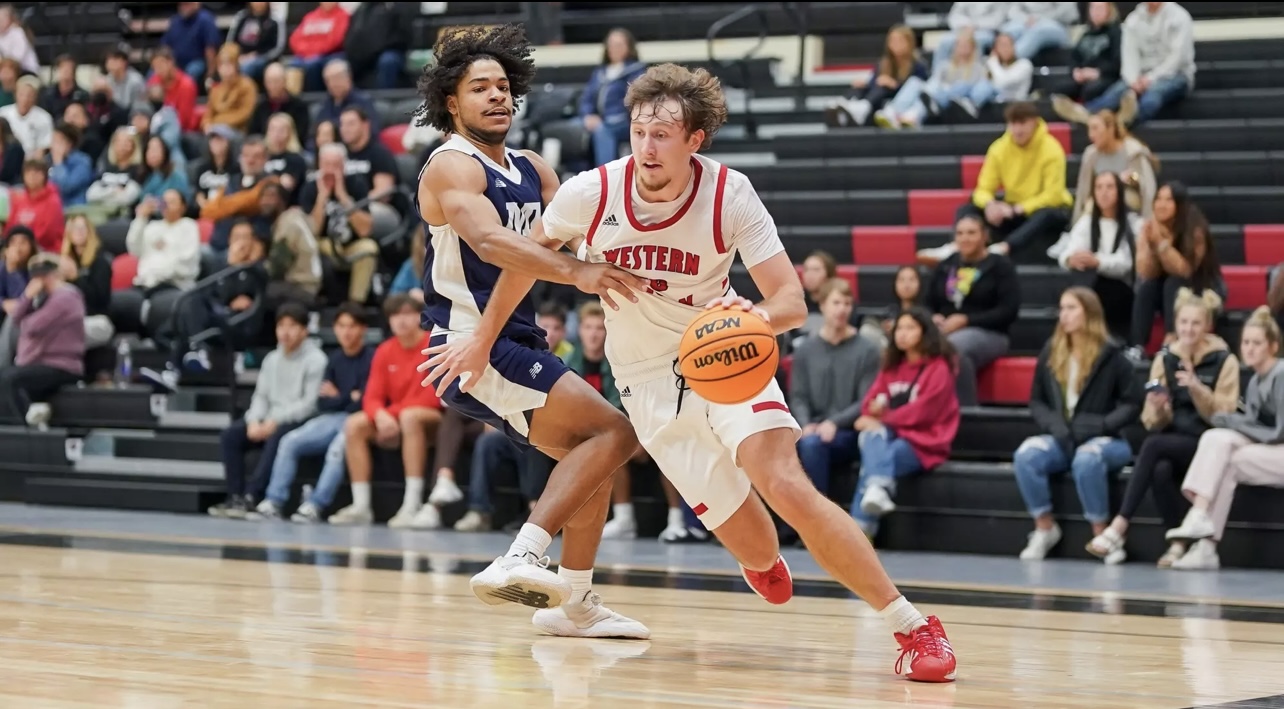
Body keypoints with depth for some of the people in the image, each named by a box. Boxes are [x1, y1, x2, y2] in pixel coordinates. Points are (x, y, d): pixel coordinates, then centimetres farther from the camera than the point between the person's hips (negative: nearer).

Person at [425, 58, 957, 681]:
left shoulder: (730, 195, -17)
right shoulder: (592, 193, -14)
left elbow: (792, 301, -18)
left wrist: (761, 315, -41)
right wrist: (481, 342, 11)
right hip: (648, 380, 1)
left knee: (785, 484, -28)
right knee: (756, 549, -3)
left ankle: (912, 625, -22)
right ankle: (763, 563, 39)